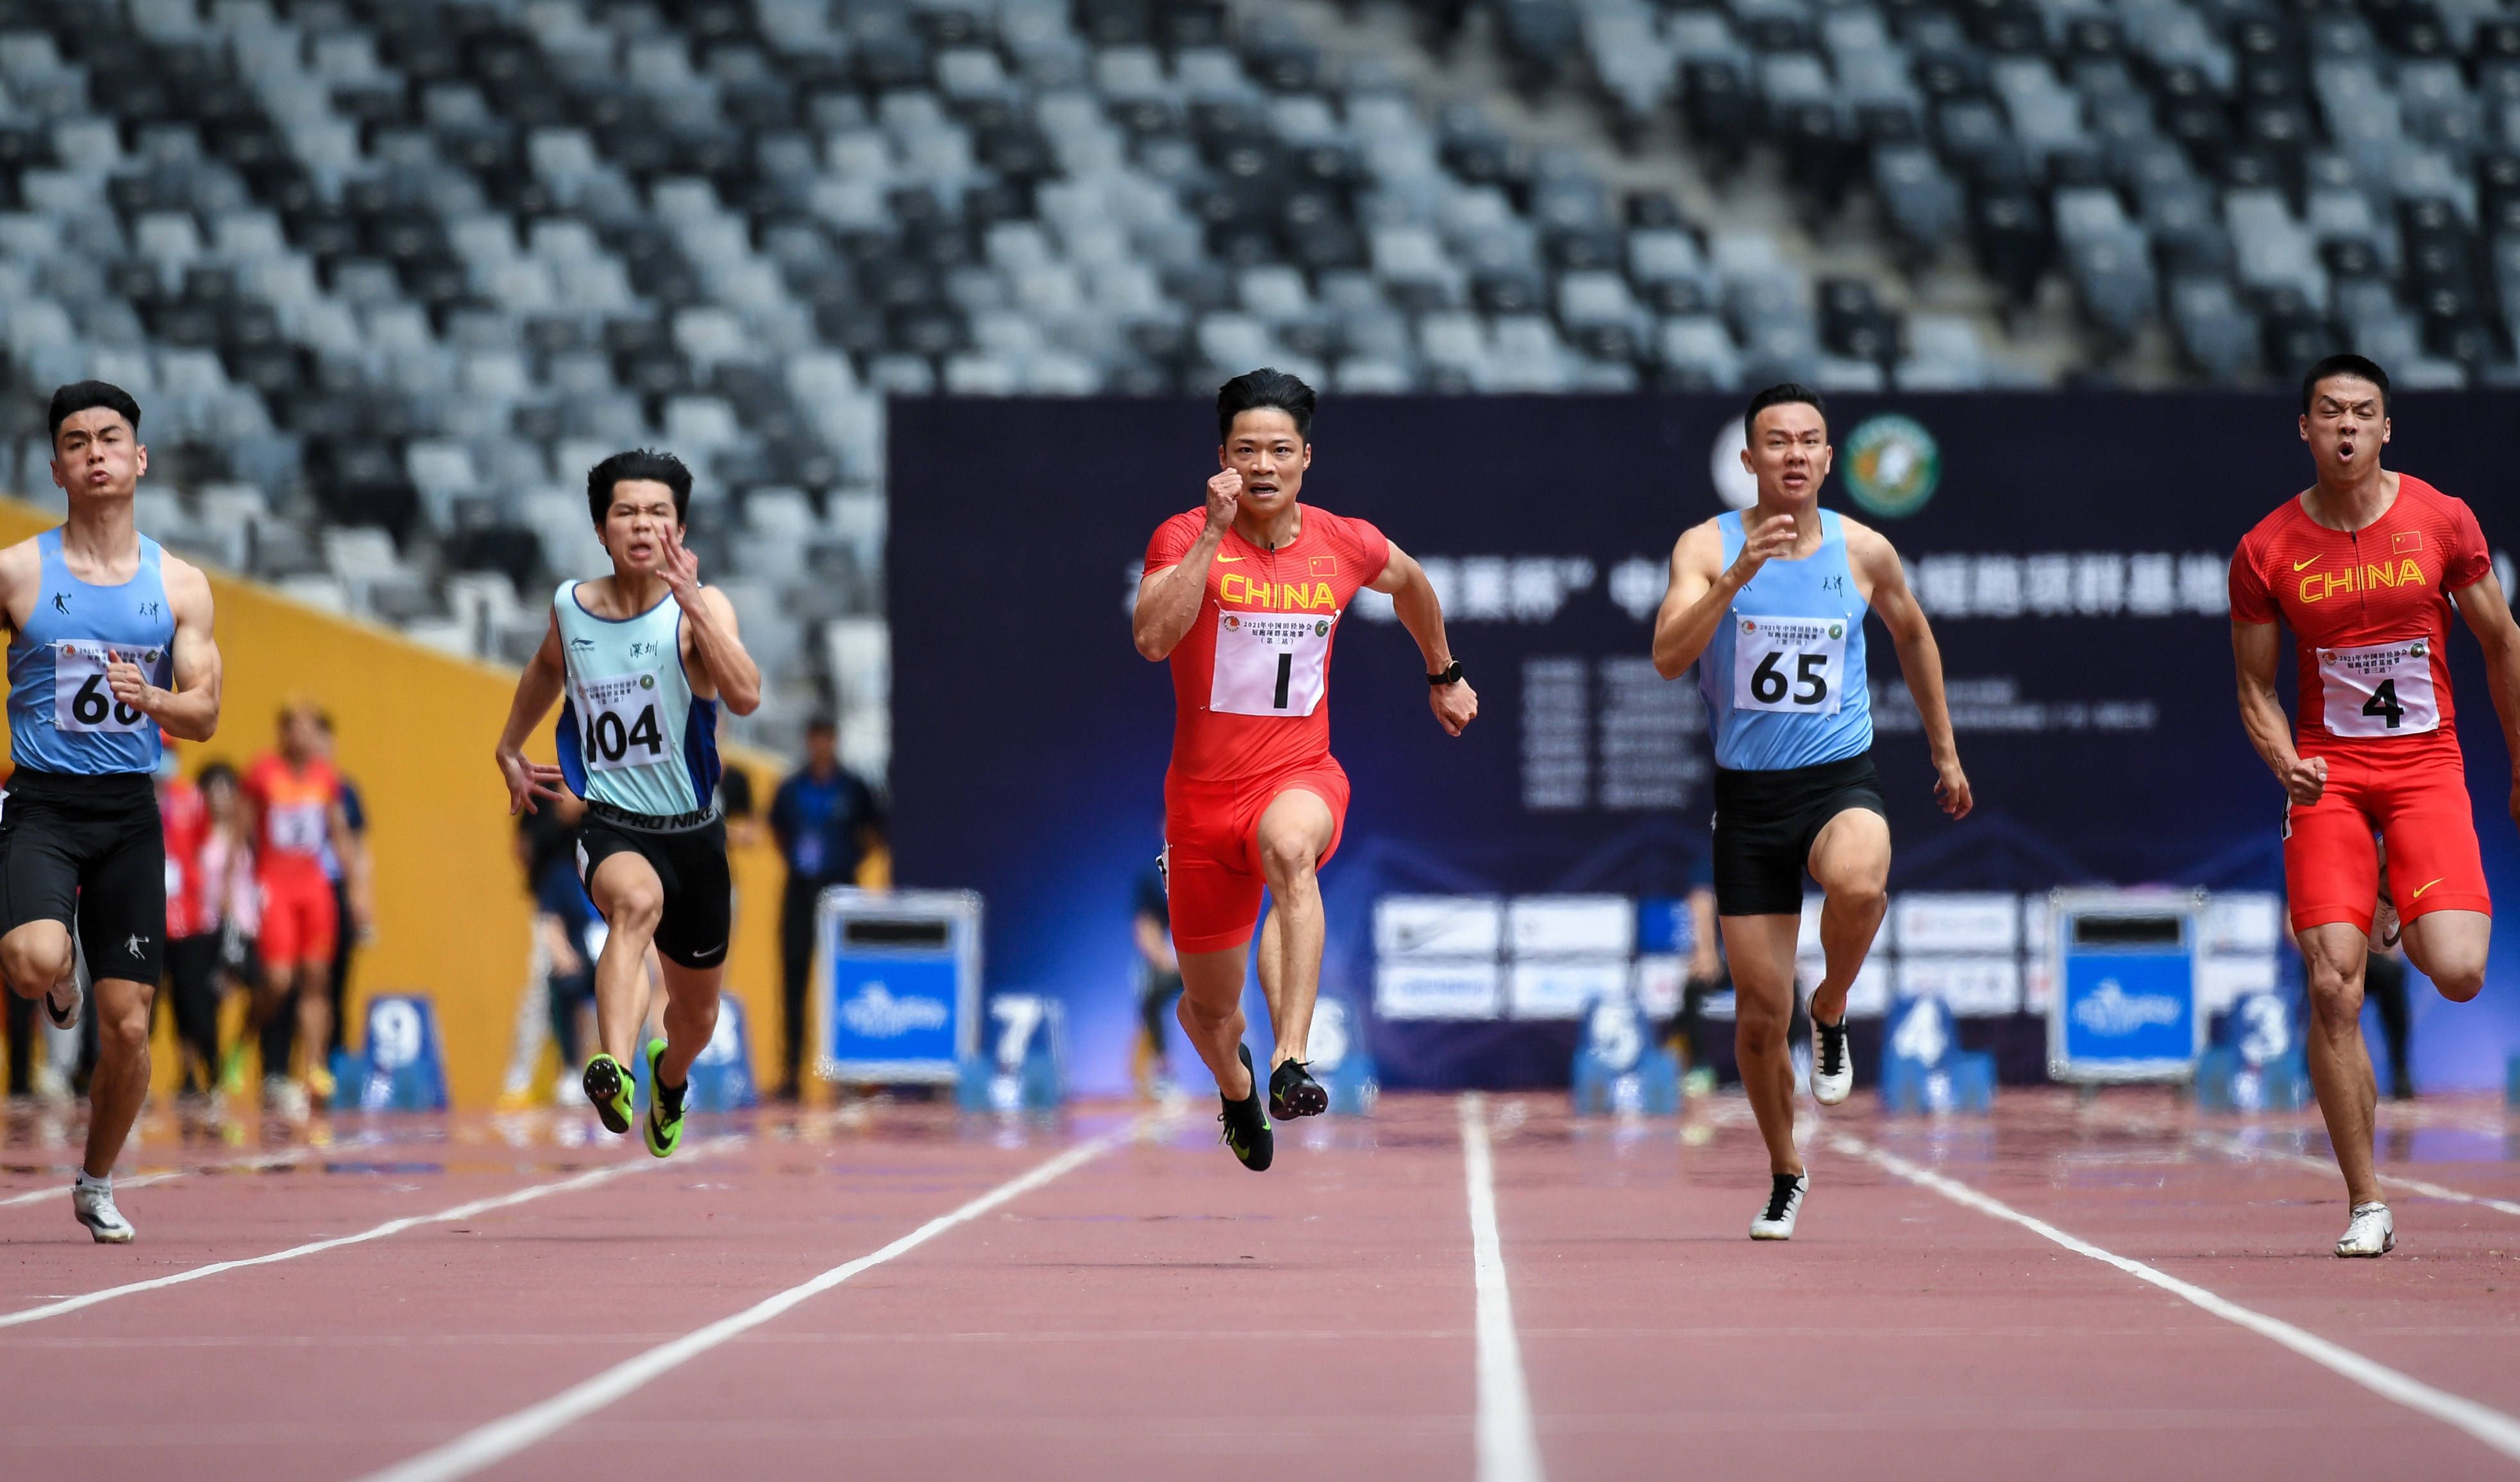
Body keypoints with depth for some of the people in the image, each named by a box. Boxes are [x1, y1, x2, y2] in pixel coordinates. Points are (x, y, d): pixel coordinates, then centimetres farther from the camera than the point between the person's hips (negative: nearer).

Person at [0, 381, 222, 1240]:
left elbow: (204, 716, 3)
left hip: (130, 813, 2)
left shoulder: (180, 586, 6)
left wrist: (150, 697, -18)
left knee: (127, 1026, 1)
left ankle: (96, 1184, 24)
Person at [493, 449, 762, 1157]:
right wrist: (509, 747, 31)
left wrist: (691, 602, -36)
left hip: (694, 831, 1)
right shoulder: (570, 605, -1)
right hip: (611, 825, -1)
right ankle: (613, 1070, -57)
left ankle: (669, 1077, 56)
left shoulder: (701, 607, -11)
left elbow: (746, 696, -31)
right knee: (638, 901, -39)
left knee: (697, 1011, 19)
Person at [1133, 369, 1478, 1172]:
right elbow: (1152, 638, -27)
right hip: (1204, 789, 1)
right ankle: (1236, 1086, 50)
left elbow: (1411, 584, 24)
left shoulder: (1346, 545, -1)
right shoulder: (1185, 538, -8)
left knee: (1289, 846, -40)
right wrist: (1215, 534, -29)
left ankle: (1290, 1065, -48)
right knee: (1209, 1007, 11)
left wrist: (1445, 675, 34)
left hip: (1301, 777, 0)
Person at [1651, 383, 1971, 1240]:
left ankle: (1832, 1013, -4)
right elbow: (1669, 659, -19)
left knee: (1858, 882, -37)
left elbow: (1912, 634, 20)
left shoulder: (1864, 553, 1)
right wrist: (1737, 576, -30)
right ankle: (1785, 1175, 24)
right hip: (1748, 792, 0)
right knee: (1760, 1009, 1)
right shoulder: (1707, 547, -5)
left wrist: (1944, 749, 25)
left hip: (1841, 778, 0)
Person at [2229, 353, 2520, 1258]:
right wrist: (2286, 764, -13)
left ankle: (2416, 931, 23)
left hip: (2427, 766, 0)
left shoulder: (2444, 522, -1)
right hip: (2329, 775, 0)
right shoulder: (2266, 552, -1)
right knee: (2333, 989, -11)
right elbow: (2256, 690, 7)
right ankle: (2366, 1207, -1)